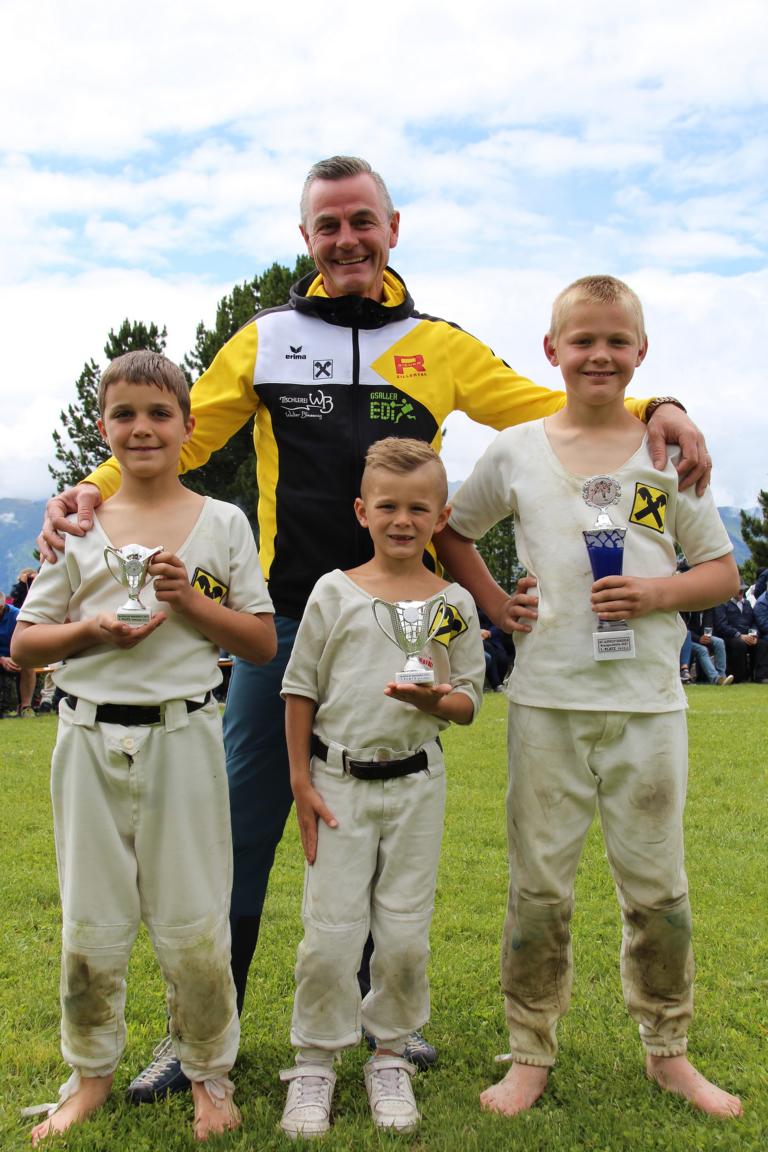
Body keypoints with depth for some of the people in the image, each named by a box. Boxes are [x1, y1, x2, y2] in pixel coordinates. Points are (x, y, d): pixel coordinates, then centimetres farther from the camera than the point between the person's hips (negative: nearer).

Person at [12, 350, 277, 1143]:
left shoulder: (222, 523, 3)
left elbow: (262, 643, 3)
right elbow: (23, 644, 7)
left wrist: (190, 600, -12)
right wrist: (92, 629, -11)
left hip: (181, 735, -2)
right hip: (90, 736, 2)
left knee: (192, 923, 4)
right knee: (89, 923, 11)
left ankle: (209, 1074, 25)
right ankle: (90, 1073, 31)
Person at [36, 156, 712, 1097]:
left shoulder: (439, 346, 9)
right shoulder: (264, 340, 8)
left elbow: (552, 411, 8)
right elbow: (176, 437, 5)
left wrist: (652, 408, -9)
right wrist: (96, 489, -13)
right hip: (282, 620, -1)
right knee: (241, 824, 3)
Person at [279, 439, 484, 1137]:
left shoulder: (455, 604, 2)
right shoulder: (334, 593, 0)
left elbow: (470, 702, 4)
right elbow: (301, 691, 2)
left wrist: (436, 700, -19)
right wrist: (301, 782, -2)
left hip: (416, 783, 1)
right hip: (338, 780, -1)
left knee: (406, 933, 6)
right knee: (330, 930, 1)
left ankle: (391, 1056, 26)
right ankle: (315, 1063, 18)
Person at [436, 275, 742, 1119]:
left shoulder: (670, 450, 4)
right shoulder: (517, 451, 4)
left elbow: (722, 572, 7)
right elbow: (450, 530, 17)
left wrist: (659, 590, -11)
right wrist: (492, 601, 4)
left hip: (648, 700, 0)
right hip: (547, 698, 0)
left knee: (656, 883, 10)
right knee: (539, 884, 7)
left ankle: (667, 1050, 28)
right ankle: (530, 1053, 22)